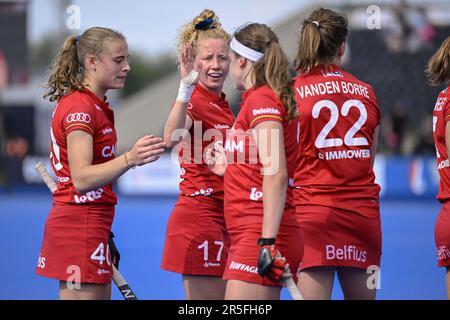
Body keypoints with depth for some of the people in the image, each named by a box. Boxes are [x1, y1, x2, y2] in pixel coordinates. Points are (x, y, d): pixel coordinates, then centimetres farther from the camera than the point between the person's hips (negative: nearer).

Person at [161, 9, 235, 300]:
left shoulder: (223, 105, 15)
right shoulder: (194, 101, -12)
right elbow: (171, 139, -36)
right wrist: (186, 87, -47)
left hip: (222, 218, 9)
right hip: (199, 216, -9)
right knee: (206, 304, -8)